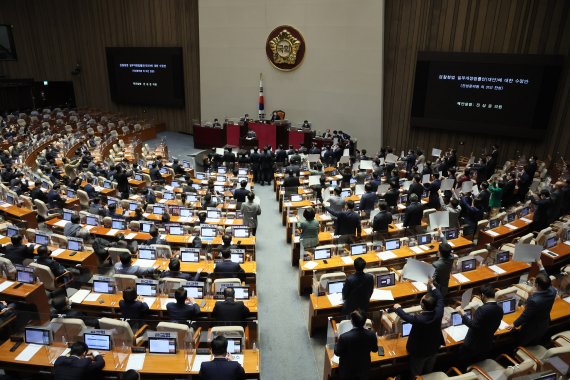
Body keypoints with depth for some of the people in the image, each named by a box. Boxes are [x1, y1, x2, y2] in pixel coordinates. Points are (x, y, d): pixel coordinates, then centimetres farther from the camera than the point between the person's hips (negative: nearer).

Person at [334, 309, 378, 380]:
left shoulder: (344, 337, -35)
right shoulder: (371, 334, -25)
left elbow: (337, 353, -15)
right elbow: (375, 350, -3)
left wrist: (337, 342, 3)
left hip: (348, 370, -2)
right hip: (364, 368, 2)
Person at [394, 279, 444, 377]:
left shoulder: (419, 319, -39)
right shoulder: (438, 313, -27)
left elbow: (405, 316, -19)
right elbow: (440, 298, -8)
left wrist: (398, 308, 1)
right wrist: (432, 286, 6)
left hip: (419, 351, -5)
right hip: (434, 349, 5)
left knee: (416, 374, 21)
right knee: (429, 372, 30)